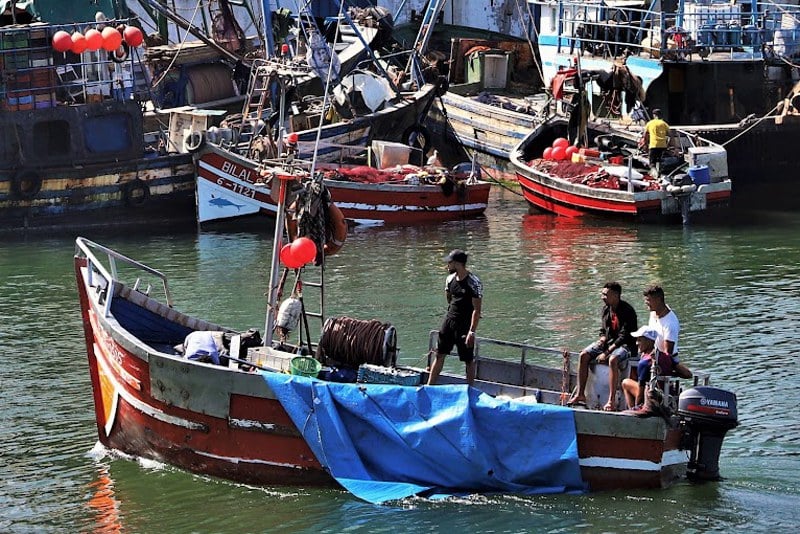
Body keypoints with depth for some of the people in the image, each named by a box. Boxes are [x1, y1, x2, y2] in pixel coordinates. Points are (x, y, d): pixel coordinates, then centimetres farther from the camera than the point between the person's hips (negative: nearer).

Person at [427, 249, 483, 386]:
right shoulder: (450, 279, 4)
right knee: (440, 354, 8)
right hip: (449, 319, 7)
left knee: (469, 359, 4)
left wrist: (472, 331, -21)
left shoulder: (474, 283, -16)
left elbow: (477, 309, -18)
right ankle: (429, 386, 13)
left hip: (465, 324, -7)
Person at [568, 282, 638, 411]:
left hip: (625, 345, -8)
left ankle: (611, 401, -37)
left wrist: (607, 353, -23)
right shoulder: (606, 308, 7)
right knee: (584, 355, -12)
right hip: (608, 342, 8)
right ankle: (580, 394, -9)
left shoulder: (627, 311, -17)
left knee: (613, 360, -38)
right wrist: (602, 339, -7)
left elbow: (624, 337, -20)